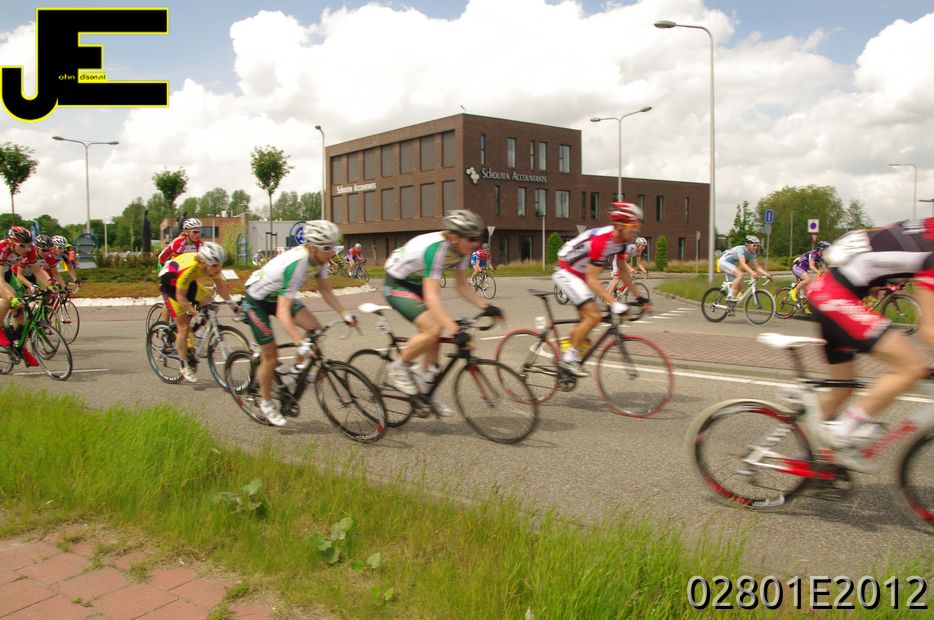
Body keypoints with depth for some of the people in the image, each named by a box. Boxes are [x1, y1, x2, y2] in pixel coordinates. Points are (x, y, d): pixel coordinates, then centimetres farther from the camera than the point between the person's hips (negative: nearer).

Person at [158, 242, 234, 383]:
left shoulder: (212, 265, -21)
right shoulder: (189, 268, -39)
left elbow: (220, 285, -7)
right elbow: (180, 297, -32)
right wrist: (196, 313, -38)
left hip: (189, 282, 7)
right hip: (170, 284, -7)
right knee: (183, 326, -9)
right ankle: (186, 366, 5)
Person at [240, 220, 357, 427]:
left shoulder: (319, 258, -16)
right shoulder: (297, 264, -39)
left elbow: (326, 291, -2)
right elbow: (282, 312, -42)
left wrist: (345, 314, -13)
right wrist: (300, 343, -50)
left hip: (277, 296, 7)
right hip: (255, 301, -7)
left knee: (314, 328, -13)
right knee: (271, 356, -3)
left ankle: (298, 368, 10)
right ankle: (266, 402, 18)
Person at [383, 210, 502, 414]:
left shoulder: (462, 248, -10)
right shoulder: (435, 249, -35)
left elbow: (462, 286, -1)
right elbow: (431, 298, -41)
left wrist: (486, 307, -14)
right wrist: (455, 331, -47)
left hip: (416, 285, 8)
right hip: (396, 285, -8)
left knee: (435, 332, 2)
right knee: (432, 329, -24)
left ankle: (426, 389, 15)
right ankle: (399, 367, -1)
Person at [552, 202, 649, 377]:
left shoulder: (620, 240, -5)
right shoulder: (601, 241, -32)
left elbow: (623, 270, 8)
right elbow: (592, 280, -31)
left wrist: (638, 297, 7)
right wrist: (614, 303, -37)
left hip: (580, 275, 9)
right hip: (566, 273, -9)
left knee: (585, 319, 12)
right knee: (594, 316, -19)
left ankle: (567, 358, 25)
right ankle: (569, 358, -9)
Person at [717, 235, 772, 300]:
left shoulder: (752, 254, -4)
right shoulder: (741, 249, -28)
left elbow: (757, 267, -5)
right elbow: (743, 263, -41)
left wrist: (767, 274, -20)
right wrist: (752, 272, -54)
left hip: (731, 264, 9)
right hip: (723, 261, -9)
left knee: (739, 285, 3)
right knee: (740, 275, -28)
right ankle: (731, 297, -25)